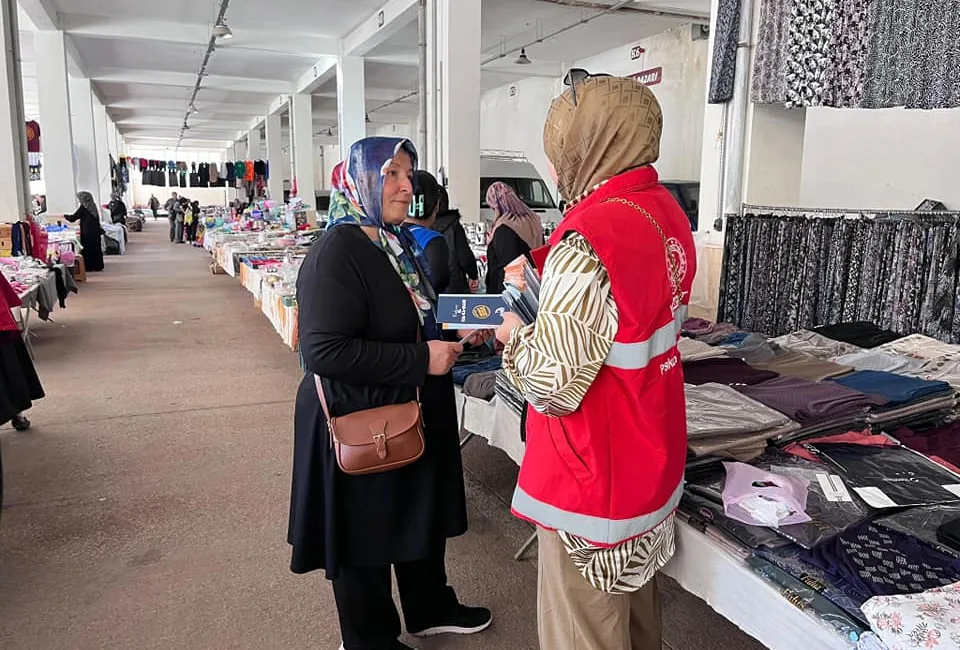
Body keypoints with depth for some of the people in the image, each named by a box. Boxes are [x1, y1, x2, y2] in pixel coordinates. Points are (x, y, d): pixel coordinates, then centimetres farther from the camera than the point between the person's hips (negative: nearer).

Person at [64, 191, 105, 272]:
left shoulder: (83, 208, -10)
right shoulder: (93, 207, 8)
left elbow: (73, 218, -6)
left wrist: (65, 216, 11)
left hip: (87, 233, -6)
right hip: (95, 232, 6)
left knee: (87, 250, 1)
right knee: (96, 248, 10)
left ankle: (88, 267, 4)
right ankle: (98, 266, 13)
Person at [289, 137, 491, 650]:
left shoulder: (397, 243, 8)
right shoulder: (336, 253, -21)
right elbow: (324, 351, -30)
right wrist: (422, 359, -27)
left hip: (413, 413, 9)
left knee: (424, 512, 23)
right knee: (367, 533, 10)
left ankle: (430, 608, 46)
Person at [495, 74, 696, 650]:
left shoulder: (591, 236, -26)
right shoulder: (667, 210, 3)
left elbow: (554, 386, -26)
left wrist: (515, 336, -7)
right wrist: (545, 300, 7)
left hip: (595, 478, -8)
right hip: (652, 460, 9)